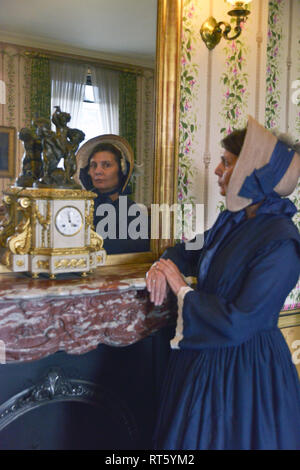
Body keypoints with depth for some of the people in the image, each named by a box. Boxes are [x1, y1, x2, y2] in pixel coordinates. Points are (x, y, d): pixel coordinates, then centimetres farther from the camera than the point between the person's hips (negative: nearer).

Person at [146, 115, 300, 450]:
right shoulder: (233, 220, 0)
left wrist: (181, 289, -18)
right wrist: (163, 265, -6)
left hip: (244, 369, -8)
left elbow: (238, 323, -28)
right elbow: (191, 251, 15)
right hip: (206, 355, 8)